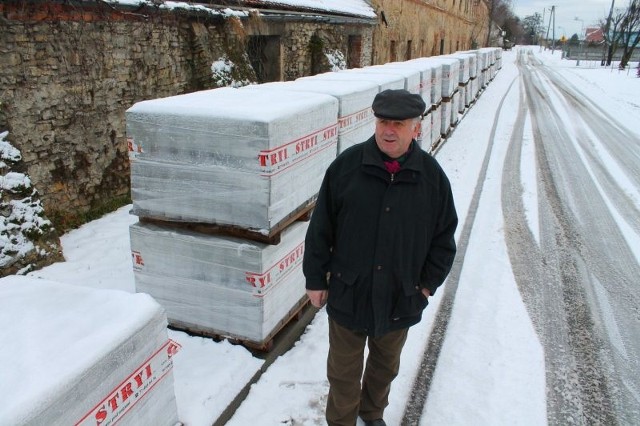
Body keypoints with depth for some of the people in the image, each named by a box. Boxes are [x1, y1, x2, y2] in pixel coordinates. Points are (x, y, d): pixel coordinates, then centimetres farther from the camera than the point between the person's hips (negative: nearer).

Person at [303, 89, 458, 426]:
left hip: (401, 299, 2)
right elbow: (320, 228, -6)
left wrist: (428, 283, -1)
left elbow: (444, 235, 2)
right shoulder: (347, 165, -12)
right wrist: (315, 279, -4)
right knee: (343, 371, 16)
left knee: (386, 366, 25)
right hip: (348, 293, -1)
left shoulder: (431, 175, -8)